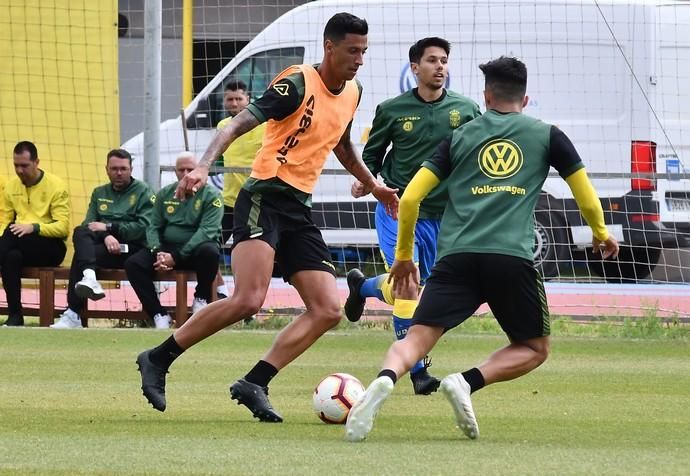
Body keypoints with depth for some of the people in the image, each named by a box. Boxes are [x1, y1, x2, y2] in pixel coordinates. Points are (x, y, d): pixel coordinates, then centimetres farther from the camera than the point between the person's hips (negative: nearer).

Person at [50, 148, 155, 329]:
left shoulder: (142, 191, 7)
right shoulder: (99, 193, 22)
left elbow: (145, 227, -8)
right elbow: (89, 224, 8)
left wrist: (109, 227, -12)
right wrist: (106, 236, -15)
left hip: (130, 248, -4)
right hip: (101, 243, 4)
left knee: (81, 255, -28)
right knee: (80, 233, -29)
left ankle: (73, 315, -32)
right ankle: (89, 277, -52)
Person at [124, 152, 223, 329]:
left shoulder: (211, 195, -2)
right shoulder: (165, 194, 13)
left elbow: (207, 231, -14)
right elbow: (153, 227, 10)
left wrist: (177, 257, -22)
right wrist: (157, 252, -13)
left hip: (196, 250, -4)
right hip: (166, 247, 4)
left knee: (210, 251, -39)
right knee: (133, 263, -21)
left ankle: (201, 299, -11)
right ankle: (159, 316, -23)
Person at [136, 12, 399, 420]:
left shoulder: (352, 92, 13)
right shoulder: (298, 85, -12)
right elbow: (239, 124, -20)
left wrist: (373, 185, 42)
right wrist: (204, 166, -34)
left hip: (299, 209, 8)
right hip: (265, 198, -8)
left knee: (328, 311, -4)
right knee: (250, 299, -24)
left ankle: (254, 384, -4)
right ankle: (158, 360, -10)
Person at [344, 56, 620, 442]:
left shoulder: (460, 137, 18)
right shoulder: (546, 135, 15)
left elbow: (410, 198, 13)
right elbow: (586, 196, 19)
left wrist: (404, 256, 26)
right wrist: (601, 234, 40)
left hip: (456, 256, 1)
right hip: (513, 258, -1)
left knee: (417, 339, -3)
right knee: (534, 350, 16)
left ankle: (385, 380, -38)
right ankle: (468, 382, -12)